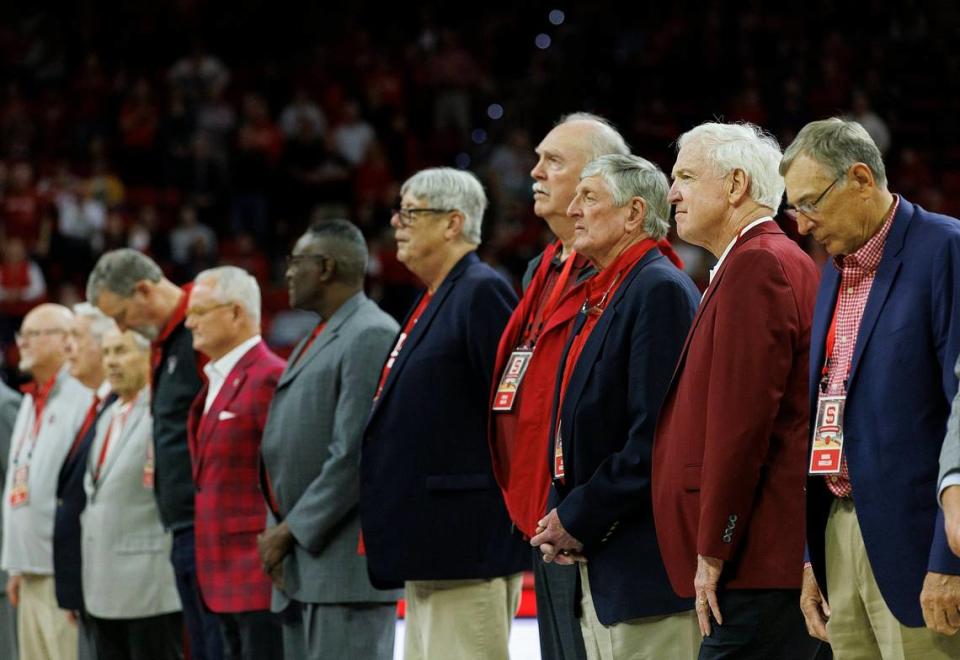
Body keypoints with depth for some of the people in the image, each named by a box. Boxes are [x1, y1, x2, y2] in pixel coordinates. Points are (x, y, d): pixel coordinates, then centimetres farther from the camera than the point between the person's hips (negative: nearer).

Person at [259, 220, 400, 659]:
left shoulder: (372, 337, -12)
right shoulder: (315, 341, 21)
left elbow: (356, 455, -19)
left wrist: (293, 530, -15)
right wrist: (278, 530, 10)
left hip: (347, 558, -10)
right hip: (302, 563, 10)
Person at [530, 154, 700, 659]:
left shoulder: (660, 290, -12)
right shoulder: (599, 297, 18)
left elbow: (656, 434, -19)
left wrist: (580, 519, -15)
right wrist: (565, 517, 6)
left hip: (646, 560, -10)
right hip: (598, 561, 10)